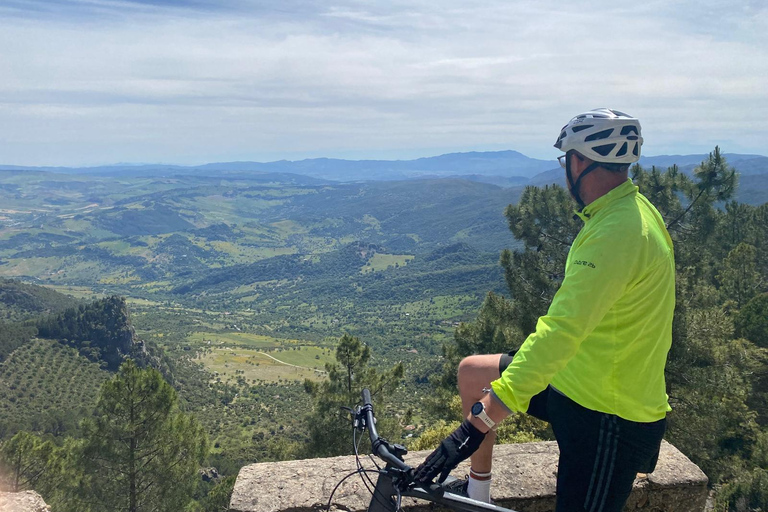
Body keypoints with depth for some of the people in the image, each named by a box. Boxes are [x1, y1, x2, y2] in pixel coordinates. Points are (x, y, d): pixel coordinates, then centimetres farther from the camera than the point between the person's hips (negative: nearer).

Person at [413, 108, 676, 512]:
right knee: (471, 372, 10)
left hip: (610, 418, -9)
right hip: (577, 379, 9)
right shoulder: (627, 209, 5)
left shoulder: (619, 232, -28)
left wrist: (478, 422, -37)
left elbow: (562, 330, -36)